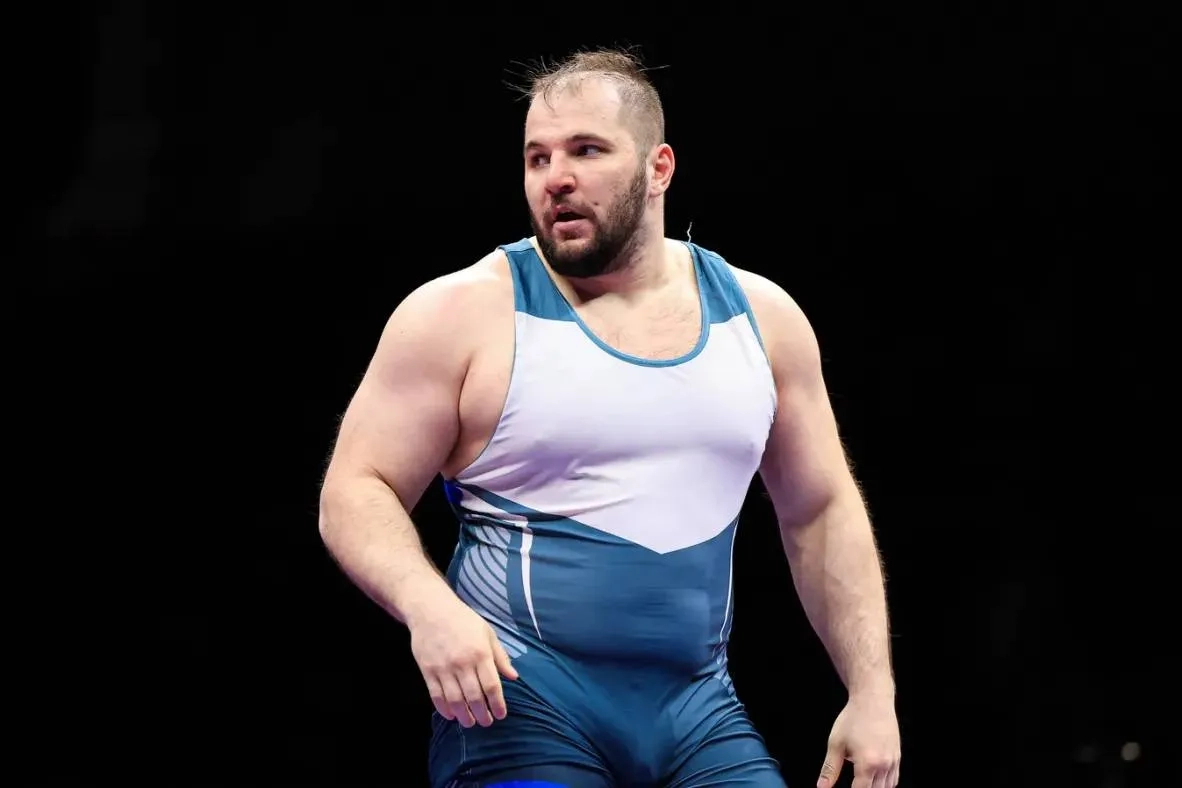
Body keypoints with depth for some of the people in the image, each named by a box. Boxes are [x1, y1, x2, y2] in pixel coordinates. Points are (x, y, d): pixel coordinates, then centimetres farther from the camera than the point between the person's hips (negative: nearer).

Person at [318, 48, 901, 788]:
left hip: (698, 711, 4)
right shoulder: (463, 315, -4)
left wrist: (873, 690, 8)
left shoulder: (760, 317, 8)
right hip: (521, 701, -4)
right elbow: (355, 492, -4)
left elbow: (822, 510, 15)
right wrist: (428, 607, -24)